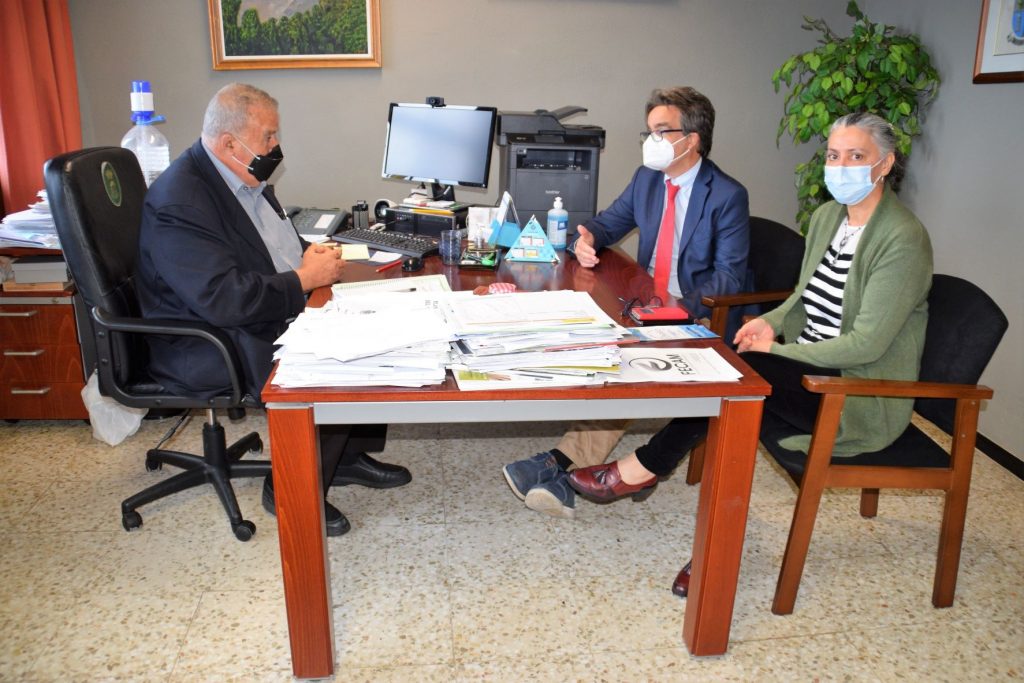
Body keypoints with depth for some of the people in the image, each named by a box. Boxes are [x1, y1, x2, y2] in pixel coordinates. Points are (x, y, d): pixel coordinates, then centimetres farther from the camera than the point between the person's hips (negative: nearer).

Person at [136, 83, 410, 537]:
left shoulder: (243, 175, 6)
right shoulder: (180, 203, -24)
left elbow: (274, 240, 23)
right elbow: (226, 301, -31)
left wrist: (309, 253, 0)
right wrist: (305, 278, -21)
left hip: (274, 314, 10)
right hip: (210, 347, -10)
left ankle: (345, 456, 12)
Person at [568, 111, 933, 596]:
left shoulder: (903, 238, -17)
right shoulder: (827, 216, 9)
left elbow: (867, 343, -21)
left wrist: (776, 349, -19)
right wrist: (771, 321, -3)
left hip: (862, 396, -8)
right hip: (810, 365, 8)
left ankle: (642, 469, -10)